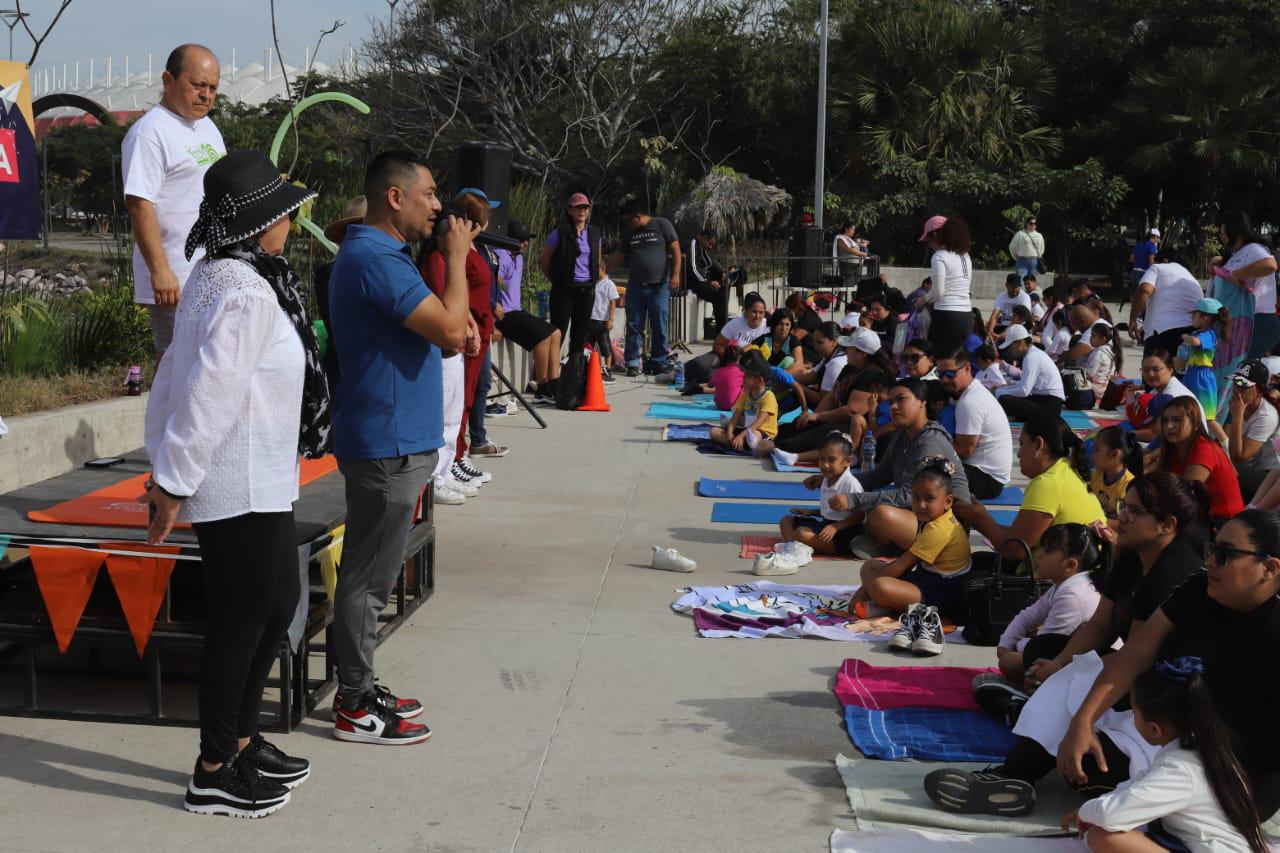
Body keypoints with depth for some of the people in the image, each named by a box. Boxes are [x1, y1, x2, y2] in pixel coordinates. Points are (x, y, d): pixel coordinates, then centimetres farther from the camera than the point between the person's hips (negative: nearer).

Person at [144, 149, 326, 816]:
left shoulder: (215, 279, 12)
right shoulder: (246, 294, -20)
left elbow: (172, 377, 16)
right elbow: (209, 394, -24)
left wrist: (166, 470, 18)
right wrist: (173, 484, -18)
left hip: (261, 485, 10)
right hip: (242, 491, -10)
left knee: (278, 606, 20)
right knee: (241, 624, 0)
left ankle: (242, 742, 33)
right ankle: (214, 776, 14)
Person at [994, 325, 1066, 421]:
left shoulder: (1031, 357, -15)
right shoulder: (1034, 353, 16)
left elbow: (1024, 390, -21)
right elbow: (1025, 384, 18)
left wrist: (999, 392, -10)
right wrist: (1003, 388, 9)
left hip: (1049, 406, -10)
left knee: (1004, 400, -24)